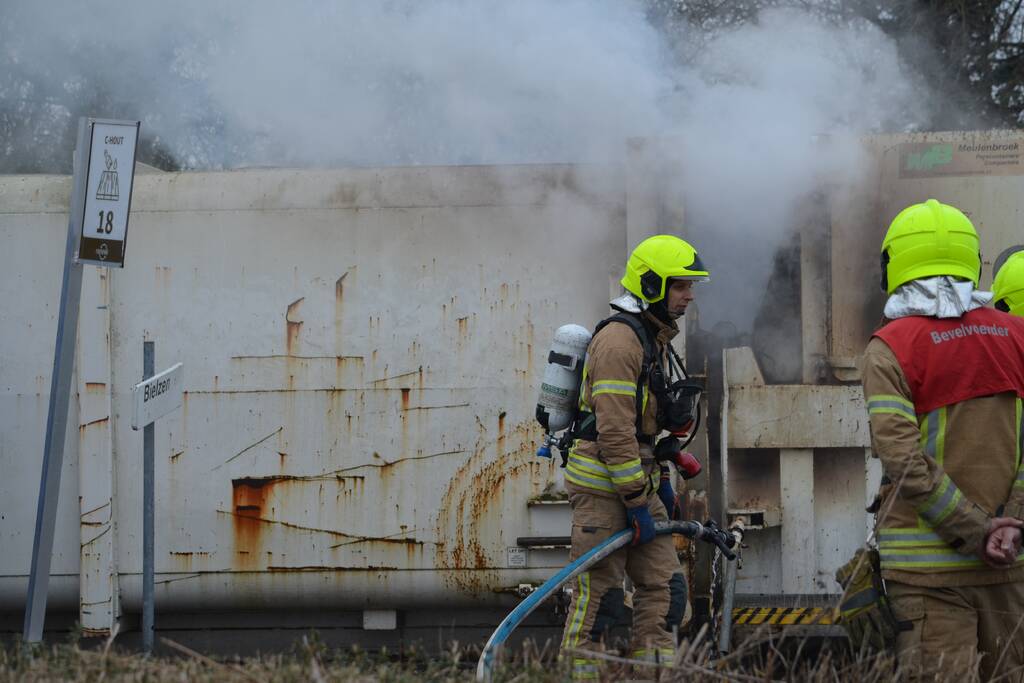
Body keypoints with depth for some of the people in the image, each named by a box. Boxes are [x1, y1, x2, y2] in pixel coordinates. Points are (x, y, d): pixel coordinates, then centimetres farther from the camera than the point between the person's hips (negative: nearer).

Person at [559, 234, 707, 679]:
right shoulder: (619, 339, -16)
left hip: (638, 478, 10)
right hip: (602, 486, -10)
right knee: (598, 595, -6)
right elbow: (614, 430, -21)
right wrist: (638, 504, -20)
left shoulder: (657, 341, 16)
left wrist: (661, 482, 21)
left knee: (664, 587, 5)